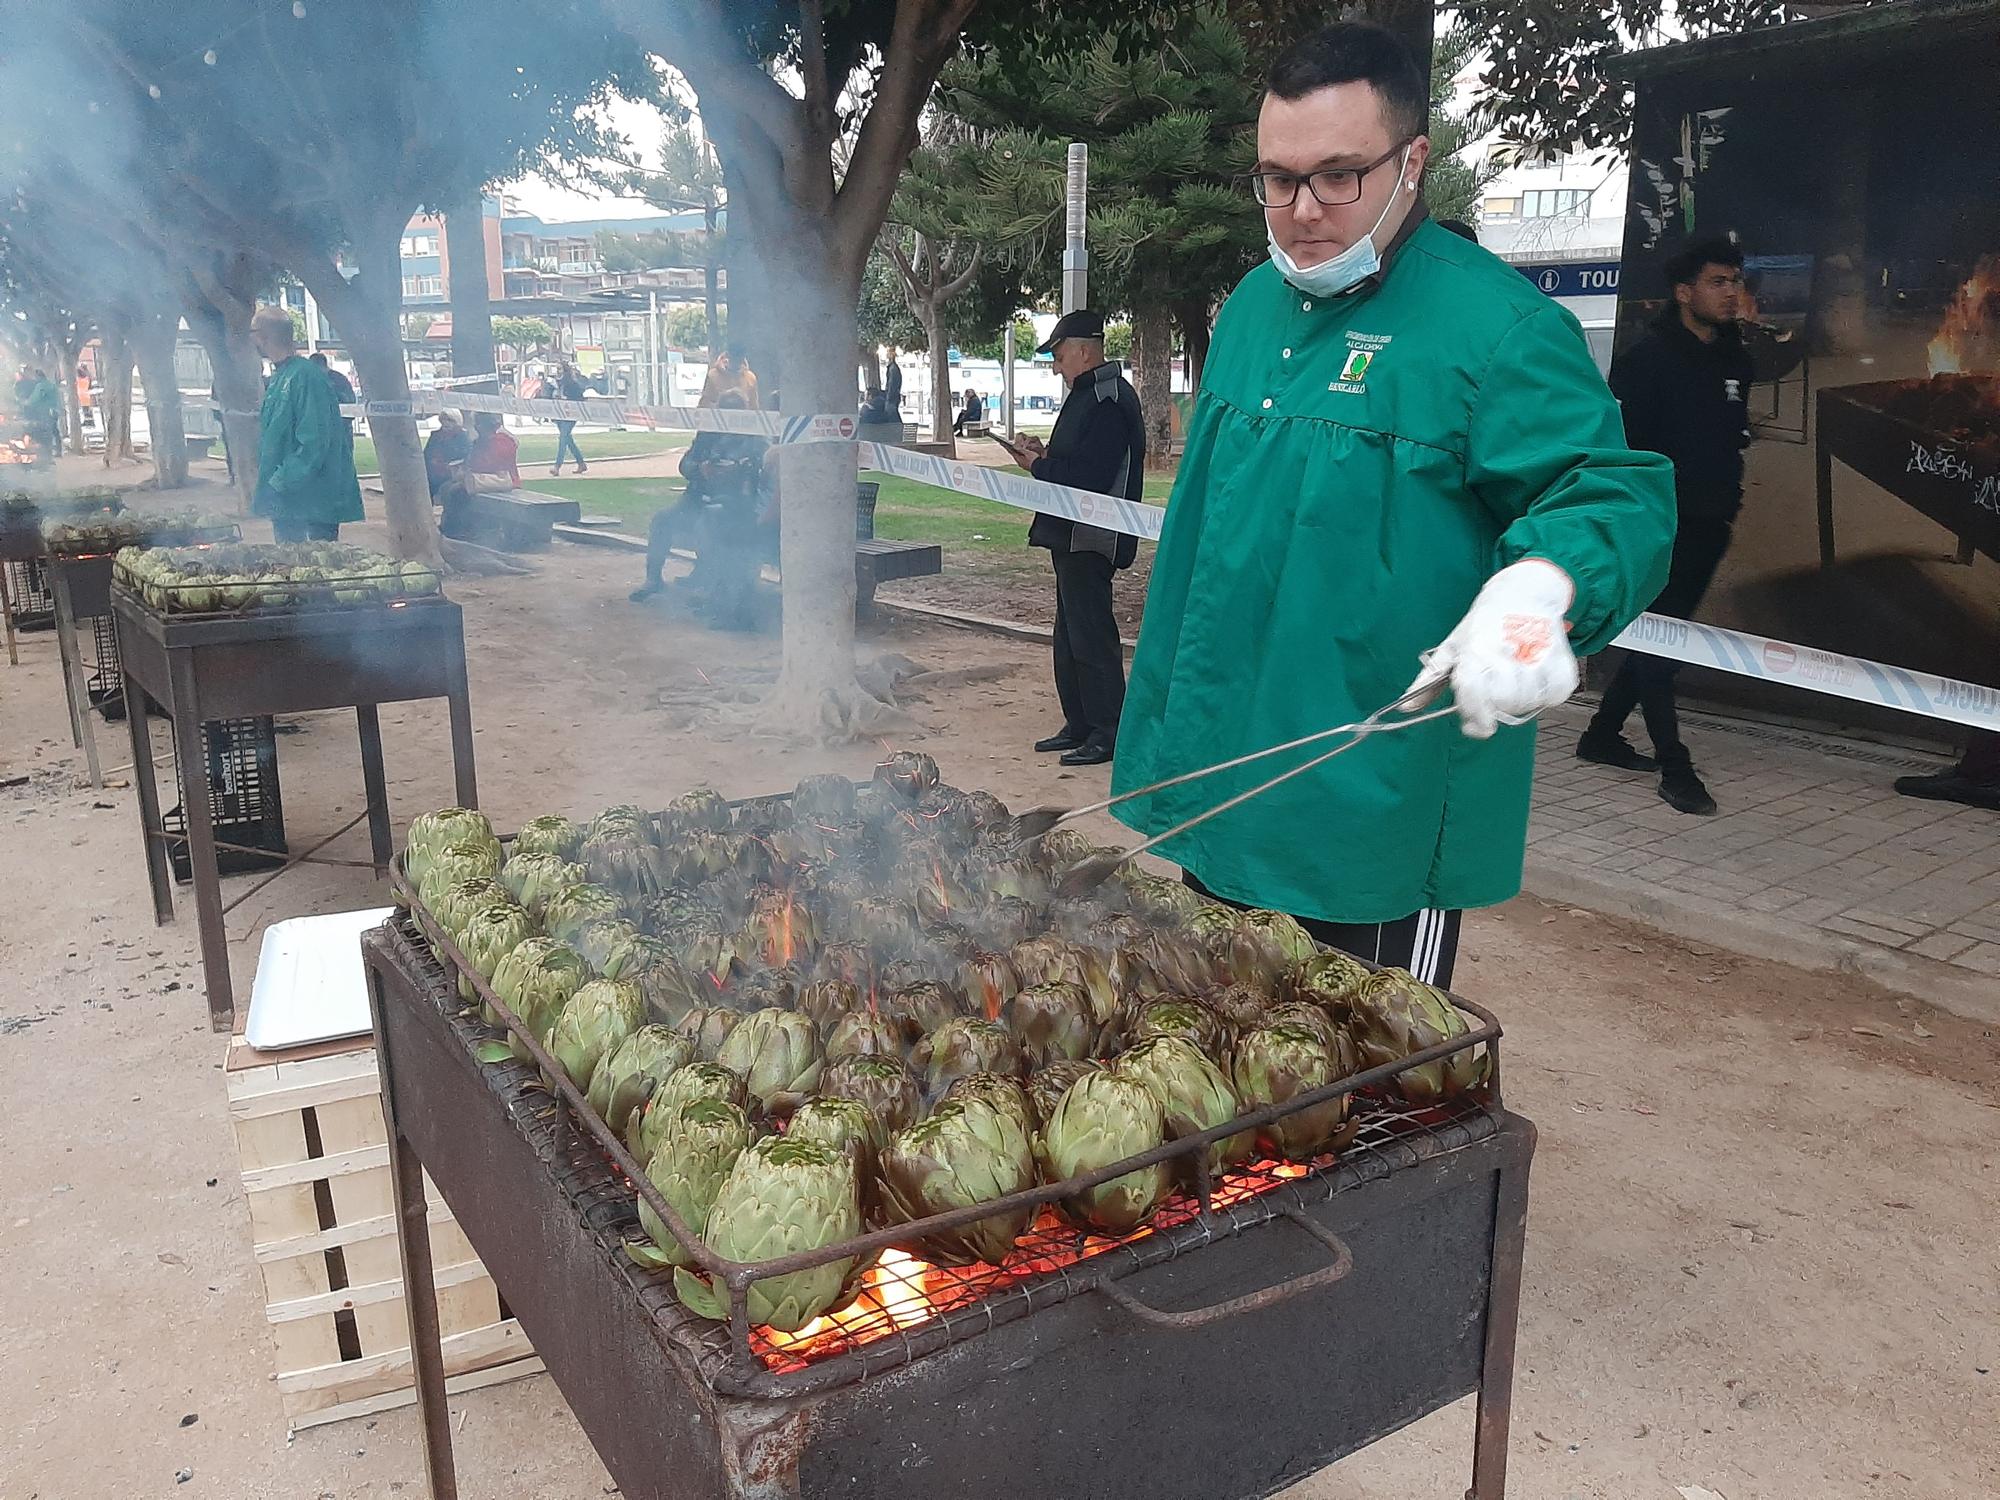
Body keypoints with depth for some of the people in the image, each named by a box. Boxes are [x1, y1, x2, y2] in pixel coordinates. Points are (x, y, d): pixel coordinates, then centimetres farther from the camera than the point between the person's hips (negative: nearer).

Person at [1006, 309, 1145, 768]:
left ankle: (1107, 733, 1)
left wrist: (1039, 464, -11)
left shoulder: (1107, 402, -17)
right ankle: (1079, 725, 24)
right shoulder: (1090, 394, 16)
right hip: (1072, 537, 11)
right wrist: (1045, 454, 8)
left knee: (1091, 635, -6)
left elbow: (1089, 476, -24)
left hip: (1089, 539, -11)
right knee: (1069, 635, 16)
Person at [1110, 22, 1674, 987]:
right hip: (1217, 794, 7)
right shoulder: (1252, 307, 9)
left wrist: (1540, 586, -43)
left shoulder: (1494, 324, -14)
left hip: (1377, 826, -7)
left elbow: (1613, 498, -19)